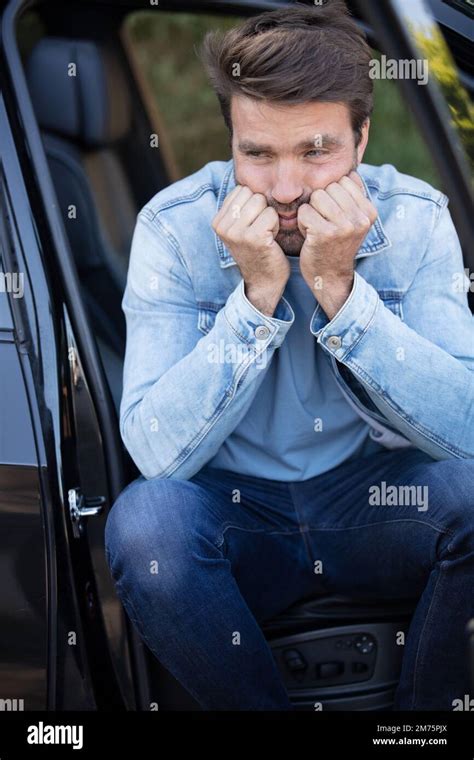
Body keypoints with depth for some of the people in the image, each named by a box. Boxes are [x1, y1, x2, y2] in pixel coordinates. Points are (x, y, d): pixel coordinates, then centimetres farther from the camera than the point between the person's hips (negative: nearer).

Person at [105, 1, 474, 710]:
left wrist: (339, 286, -30)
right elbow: (159, 452, -22)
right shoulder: (174, 228, -14)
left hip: (376, 505, 1)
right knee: (142, 518, -31)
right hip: (236, 513, -1)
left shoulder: (414, 218, -11)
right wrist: (257, 292, -29)